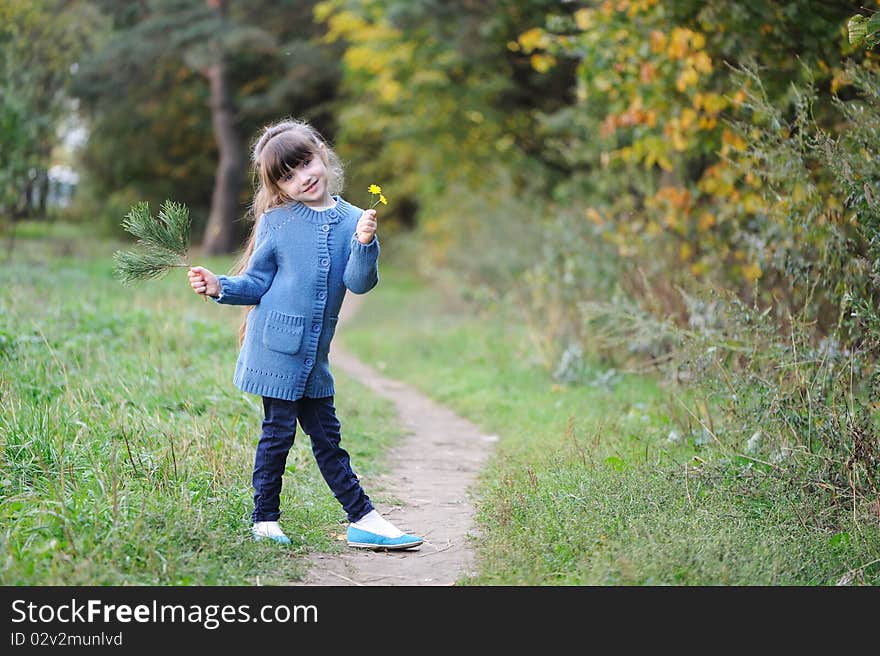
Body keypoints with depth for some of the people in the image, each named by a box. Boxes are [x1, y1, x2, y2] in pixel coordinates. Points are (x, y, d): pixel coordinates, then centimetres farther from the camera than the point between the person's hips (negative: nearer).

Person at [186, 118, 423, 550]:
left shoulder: (352, 221, 2)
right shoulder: (275, 221, -5)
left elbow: (359, 283, -7)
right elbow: (256, 282, 1)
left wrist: (364, 245, -23)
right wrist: (220, 287, -15)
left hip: (314, 353, 4)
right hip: (276, 345, -3)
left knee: (326, 434, 12)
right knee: (279, 431, 1)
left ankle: (362, 519, 15)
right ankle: (265, 520, 13)